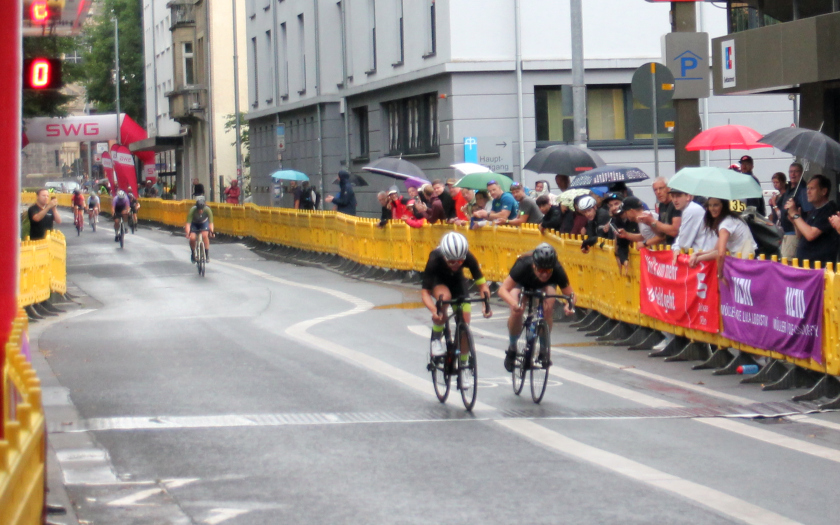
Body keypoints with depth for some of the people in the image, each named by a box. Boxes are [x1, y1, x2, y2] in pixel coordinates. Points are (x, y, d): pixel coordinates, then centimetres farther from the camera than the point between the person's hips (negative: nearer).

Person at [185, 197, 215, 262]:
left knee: (205, 235, -26)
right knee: (192, 238, -19)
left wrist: (211, 231, -49)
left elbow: (210, 222, -32)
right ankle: (193, 253, 8)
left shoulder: (207, 210, -33)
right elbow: (188, 223, -37)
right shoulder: (192, 210, -35)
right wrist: (187, 233, -50)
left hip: (204, 222, 0)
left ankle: (207, 254, -12)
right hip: (194, 223, 0)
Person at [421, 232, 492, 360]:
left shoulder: (469, 258, -33)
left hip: (457, 280, 2)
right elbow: (425, 291, -36)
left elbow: (482, 284, -28)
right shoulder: (434, 260, -38)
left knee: (464, 325, -9)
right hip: (437, 281, -2)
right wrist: (434, 310, -54)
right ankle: (436, 338, -17)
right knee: (445, 297, -38)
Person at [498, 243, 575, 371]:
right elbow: (503, 289, -42)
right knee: (516, 312, -27)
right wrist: (514, 303, -62)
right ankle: (512, 347, 0)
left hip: (545, 286, 1)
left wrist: (570, 304, -51)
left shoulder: (557, 270, -38)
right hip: (522, 284, -1)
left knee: (548, 308, -27)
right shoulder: (523, 265, -42)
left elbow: (570, 293, -27)